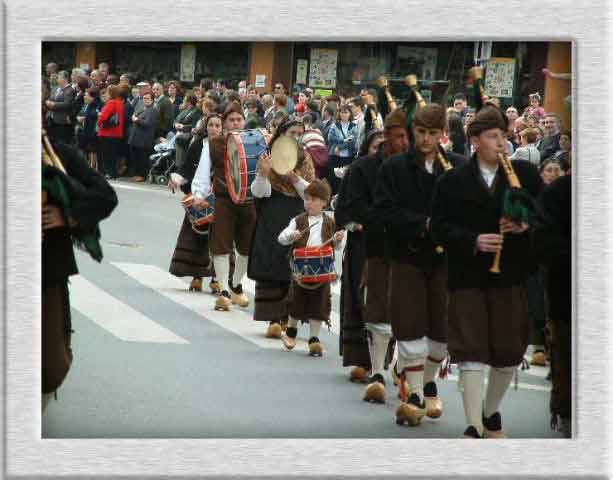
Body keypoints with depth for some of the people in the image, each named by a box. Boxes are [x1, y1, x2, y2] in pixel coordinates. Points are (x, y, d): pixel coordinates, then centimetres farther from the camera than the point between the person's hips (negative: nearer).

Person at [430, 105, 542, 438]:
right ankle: (474, 427, -6)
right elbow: (439, 228, -5)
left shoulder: (525, 174, 5)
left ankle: (491, 413, 32)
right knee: (471, 353, -6)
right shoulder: (452, 182, 0)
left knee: (509, 354, 10)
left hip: (512, 276, 2)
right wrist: (473, 241, -19)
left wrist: (527, 225, -14)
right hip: (468, 278, -2)